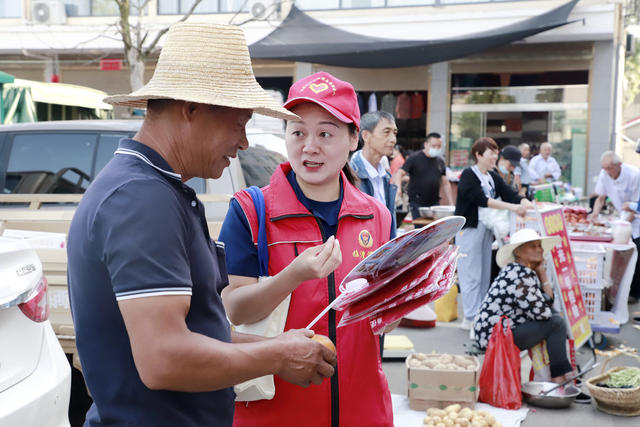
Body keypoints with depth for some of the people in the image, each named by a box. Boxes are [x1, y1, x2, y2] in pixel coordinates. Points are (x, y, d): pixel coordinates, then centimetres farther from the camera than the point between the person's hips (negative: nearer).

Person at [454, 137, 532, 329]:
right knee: (471, 274, -6)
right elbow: (481, 199, -24)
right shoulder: (468, 176, -10)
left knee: (485, 273, 10)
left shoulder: (493, 177, 13)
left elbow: (510, 194, 1)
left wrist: (525, 203, -21)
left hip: (487, 229, 8)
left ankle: (481, 314, 18)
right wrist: (511, 207, -31)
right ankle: (471, 317, -1)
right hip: (469, 228, -8)